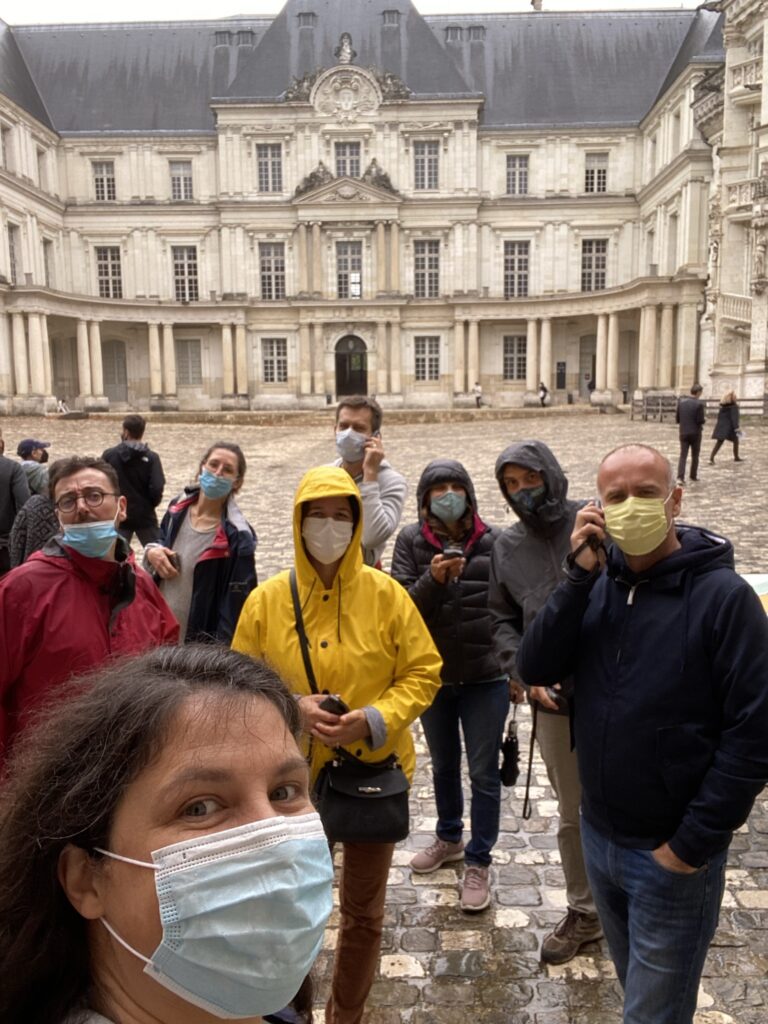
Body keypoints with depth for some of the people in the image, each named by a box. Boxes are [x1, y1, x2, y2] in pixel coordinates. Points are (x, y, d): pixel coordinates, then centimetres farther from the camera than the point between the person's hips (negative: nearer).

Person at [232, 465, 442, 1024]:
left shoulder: (387, 594, -7)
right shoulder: (266, 599, -5)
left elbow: (423, 672, -4)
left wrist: (374, 720, -18)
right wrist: (293, 707, -17)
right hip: (295, 775, 0)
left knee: (364, 912, 17)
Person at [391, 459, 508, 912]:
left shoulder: (494, 540, -7)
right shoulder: (411, 541, -5)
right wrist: (432, 579, -28)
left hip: (485, 678, -2)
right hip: (433, 675, 2)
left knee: (484, 772, 7)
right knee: (443, 766, 21)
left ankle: (479, 863, 23)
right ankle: (449, 839, 43)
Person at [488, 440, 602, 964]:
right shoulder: (508, 546, 5)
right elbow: (503, 621, 9)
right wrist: (527, 675, -2)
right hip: (554, 699, 3)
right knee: (573, 812, 17)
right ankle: (584, 913, 36)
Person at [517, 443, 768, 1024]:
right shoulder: (598, 581, -2)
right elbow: (536, 670, -9)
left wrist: (694, 843, -16)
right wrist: (579, 578, -20)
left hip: (672, 856, -5)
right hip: (599, 837, 5)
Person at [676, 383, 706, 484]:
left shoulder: (681, 402, 0)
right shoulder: (699, 404, -12)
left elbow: (677, 419, 2)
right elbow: (700, 421, -15)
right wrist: (704, 414, 4)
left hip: (683, 433, 3)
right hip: (695, 433, -3)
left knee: (683, 456, 2)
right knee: (695, 456, 14)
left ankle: (680, 477, -11)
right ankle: (693, 475, 23)